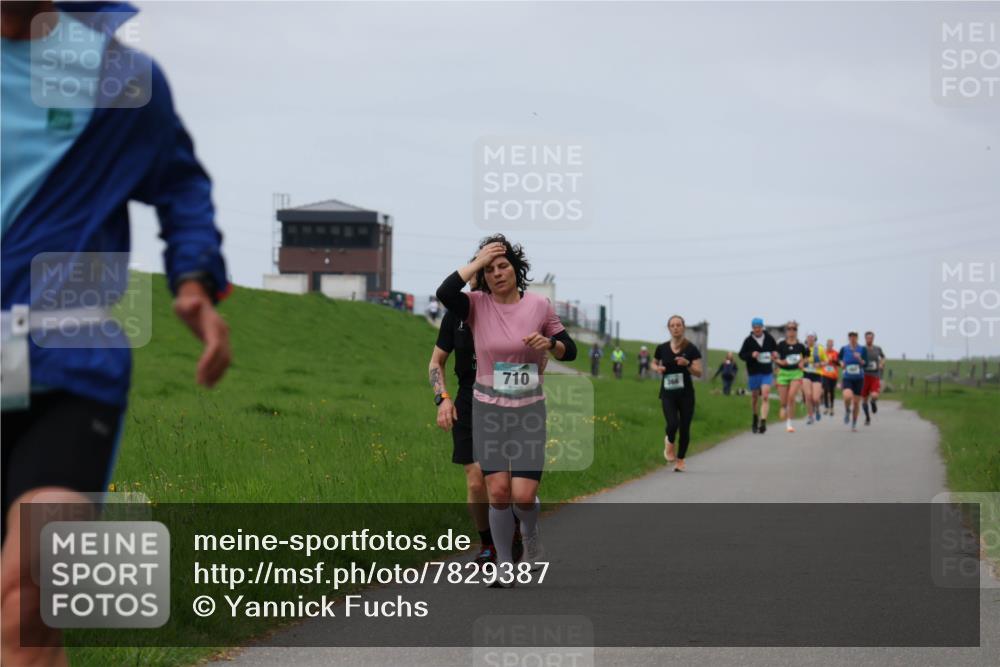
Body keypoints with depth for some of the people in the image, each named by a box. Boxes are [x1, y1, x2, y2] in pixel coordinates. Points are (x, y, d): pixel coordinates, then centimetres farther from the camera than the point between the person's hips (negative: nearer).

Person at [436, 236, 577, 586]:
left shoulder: (539, 305, -2)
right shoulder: (477, 305, -5)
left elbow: (570, 351, 5)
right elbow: (444, 293, -26)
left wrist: (549, 343, -17)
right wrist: (478, 261, -19)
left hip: (529, 411, 0)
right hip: (488, 409, 0)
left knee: (524, 495, -8)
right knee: (498, 492, -3)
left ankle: (531, 532, 28)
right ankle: (504, 566, 15)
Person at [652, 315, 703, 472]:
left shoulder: (691, 349, -4)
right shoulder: (662, 348, 2)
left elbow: (699, 373, -6)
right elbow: (654, 364, 19)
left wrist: (687, 364, -24)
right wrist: (658, 368, -4)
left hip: (686, 393, 0)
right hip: (668, 393, 0)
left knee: (684, 428, 3)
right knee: (672, 424, -19)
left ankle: (680, 461, 21)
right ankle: (669, 443, 16)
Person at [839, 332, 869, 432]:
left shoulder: (862, 350, -5)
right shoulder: (844, 349, -2)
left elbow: (866, 364, -11)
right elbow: (838, 359, 13)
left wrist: (860, 359, -30)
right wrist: (841, 364, -8)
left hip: (859, 379, 1)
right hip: (847, 379, -1)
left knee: (856, 402, 5)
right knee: (847, 396, -28)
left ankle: (854, 424, 23)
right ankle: (847, 411, 5)